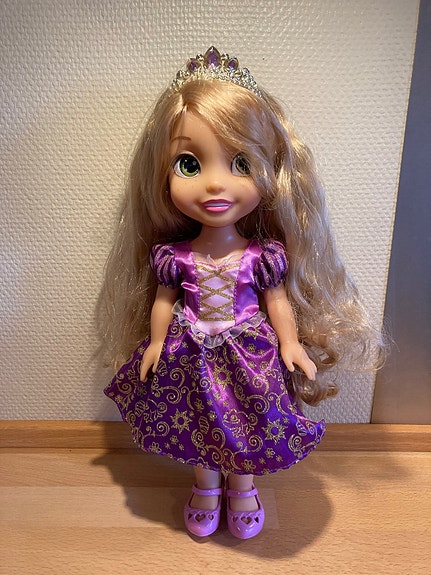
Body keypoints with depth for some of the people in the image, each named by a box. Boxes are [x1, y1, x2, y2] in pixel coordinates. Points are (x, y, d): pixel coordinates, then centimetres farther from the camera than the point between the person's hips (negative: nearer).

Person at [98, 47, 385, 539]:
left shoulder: (265, 255, -15)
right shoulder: (172, 255, -13)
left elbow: (278, 302, -4)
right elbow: (163, 301, 0)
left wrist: (292, 345, -6)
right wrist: (155, 343, 2)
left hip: (250, 359, 0)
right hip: (192, 360, 1)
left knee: (248, 431, 17)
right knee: (199, 426, 19)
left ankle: (243, 489, 47)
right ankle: (207, 488, 47)